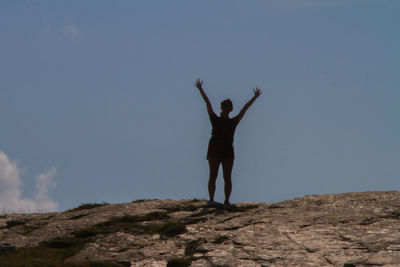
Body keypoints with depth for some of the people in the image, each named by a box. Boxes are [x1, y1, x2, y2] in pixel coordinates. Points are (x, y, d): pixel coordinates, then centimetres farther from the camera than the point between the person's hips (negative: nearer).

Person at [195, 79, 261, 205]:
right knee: (213, 176, -4)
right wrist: (200, 90, 4)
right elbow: (208, 103, 8)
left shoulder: (233, 122, 16)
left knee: (227, 177, -2)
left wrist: (255, 97, 15)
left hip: (228, 151, 2)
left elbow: (244, 109, 15)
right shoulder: (215, 119, 12)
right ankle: (211, 200, -5)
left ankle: (227, 200, 0)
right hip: (214, 149, -2)